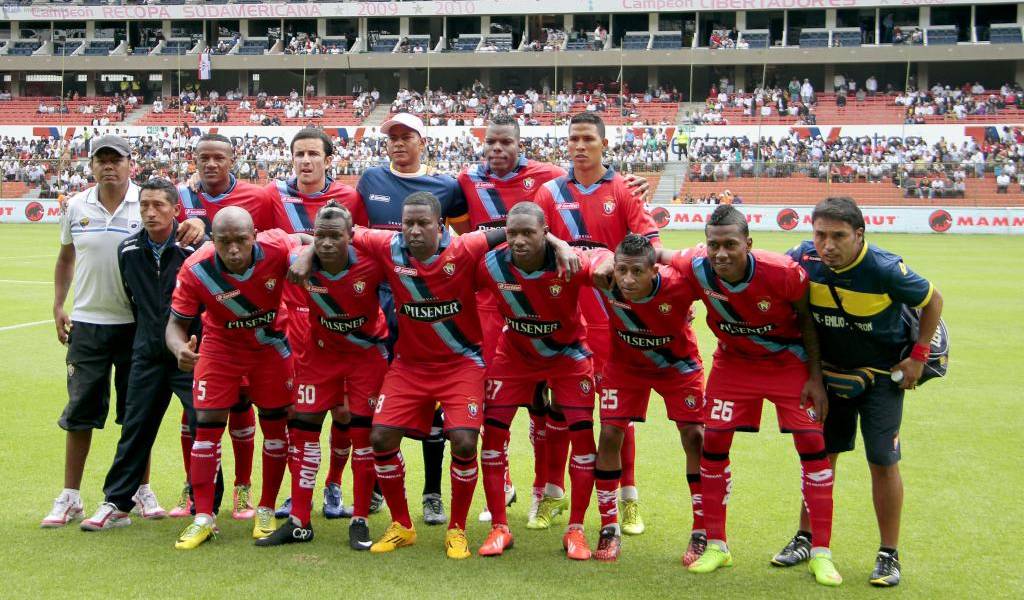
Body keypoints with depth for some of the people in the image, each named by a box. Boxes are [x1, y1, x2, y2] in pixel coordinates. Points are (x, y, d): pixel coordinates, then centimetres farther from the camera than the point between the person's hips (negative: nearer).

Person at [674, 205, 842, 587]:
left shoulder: (783, 273, -31)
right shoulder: (696, 270, -25)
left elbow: (806, 318, -13)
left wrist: (815, 377, -12)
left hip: (788, 361, -2)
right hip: (733, 362, 2)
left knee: (811, 442, -8)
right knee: (713, 442, -2)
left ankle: (821, 553, 3)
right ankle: (716, 546, 14)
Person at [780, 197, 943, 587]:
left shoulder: (884, 269, -27)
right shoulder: (802, 260, -19)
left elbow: (933, 300, -10)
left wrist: (918, 355, -10)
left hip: (883, 374, -3)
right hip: (829, 369, 3)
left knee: (883, 462, -3)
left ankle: (889, 555, 10)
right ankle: (806, 538, 25)